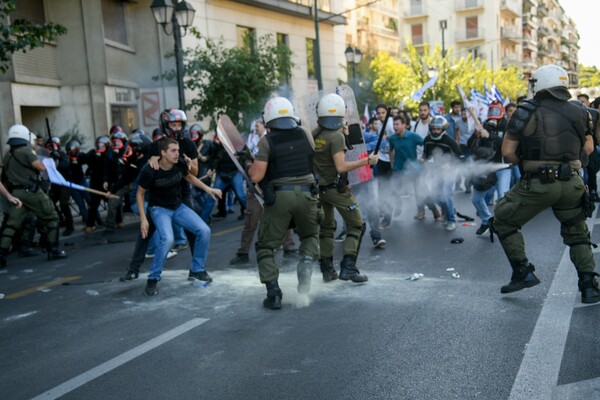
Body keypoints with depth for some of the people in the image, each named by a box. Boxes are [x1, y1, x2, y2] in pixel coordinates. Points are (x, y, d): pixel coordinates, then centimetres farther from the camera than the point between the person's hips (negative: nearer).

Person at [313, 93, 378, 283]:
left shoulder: (314, 135, 2)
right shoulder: (337, 136, -17)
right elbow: (341, 167, -22)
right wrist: (366, 161, -16)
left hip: (319, 187, 7)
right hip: (336, 187, -7)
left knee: (326, 228, 18)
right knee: (356, 226, 3)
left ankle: (327, 269, 20)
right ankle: (348, 267, -6)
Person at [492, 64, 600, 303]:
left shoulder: (526, 112, -7)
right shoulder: (578, 113, 6)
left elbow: (507, 152, -9)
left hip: (538, 184, -4)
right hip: (572, 183, 4)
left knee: (503, 221, 15)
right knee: (577, 234, 21)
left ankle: (523, 272, 10)